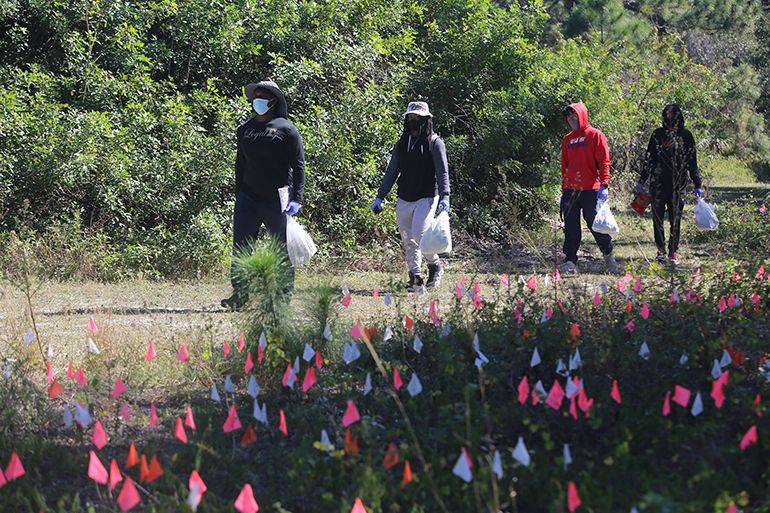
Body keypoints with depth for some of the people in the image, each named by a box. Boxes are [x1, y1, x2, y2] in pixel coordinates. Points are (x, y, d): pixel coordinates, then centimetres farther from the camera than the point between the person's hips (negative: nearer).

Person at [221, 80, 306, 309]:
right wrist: (239, 195, 16)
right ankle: (240, 293, -2)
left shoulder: (286, 130, -4)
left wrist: (296, 198, -13)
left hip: (277, 201, -4)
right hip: (249, 197, 4)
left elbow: (299, 166, -5)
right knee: (241, 246, -5)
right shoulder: (245, 130, 12)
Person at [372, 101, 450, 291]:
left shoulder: (434, 142, -1)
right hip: (404, 200, 5)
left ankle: (435, 266, 7)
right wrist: (380, 197, 12)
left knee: (419, 234, -17)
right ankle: (416, 278, 10)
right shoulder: (402, 143, 14)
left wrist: (444, 197, -20)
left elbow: (442, 172, -7)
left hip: (426, 197, -5)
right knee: (408, 240, 4)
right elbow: (391, 172, 17)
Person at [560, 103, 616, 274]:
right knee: (571, 229, 1)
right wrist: (563, 190, 15)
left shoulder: (595, 135, 0)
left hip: (590, 190, -5)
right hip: (570, 191, 5)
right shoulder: (568, 139, 16)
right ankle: (570, 262, 3)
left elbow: (604, 162, -5)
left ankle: (608, 255, 21)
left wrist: (604, 185, -15)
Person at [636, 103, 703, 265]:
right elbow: (649, 159, 10)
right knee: (657, 217, -7)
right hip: (658, 183, 0)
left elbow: (692, 163, 10)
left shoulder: (686, 136, 6)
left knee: (675, 220, 2)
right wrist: (641, 181, 7)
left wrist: (697, 185, 7)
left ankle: (673, 252, 10)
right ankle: (661, 249, 3)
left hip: (678, 185, 0)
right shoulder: (658, 134, 5)